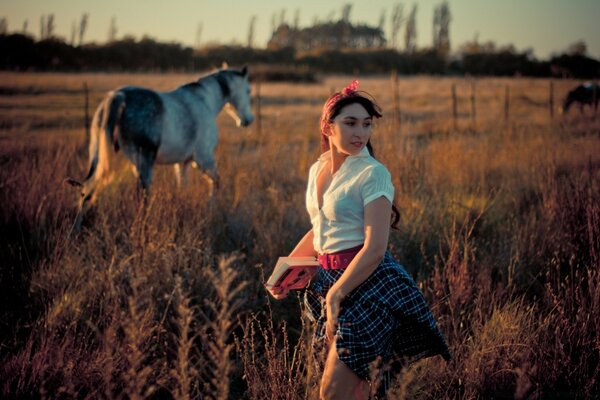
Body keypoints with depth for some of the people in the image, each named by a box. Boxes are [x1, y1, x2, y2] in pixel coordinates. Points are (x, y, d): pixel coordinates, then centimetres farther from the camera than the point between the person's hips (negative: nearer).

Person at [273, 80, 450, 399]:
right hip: (330, 280, 7)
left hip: (369, 283, -7)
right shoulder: (317, 170, 9)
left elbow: (375, 248, -20)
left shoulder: (373, 173, -13)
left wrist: (335, 295, -20)